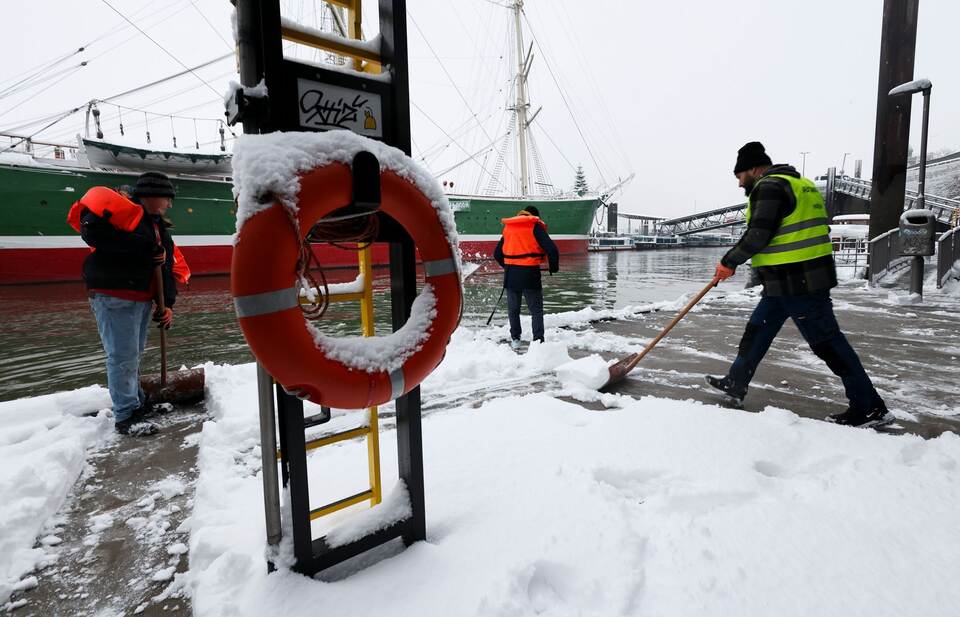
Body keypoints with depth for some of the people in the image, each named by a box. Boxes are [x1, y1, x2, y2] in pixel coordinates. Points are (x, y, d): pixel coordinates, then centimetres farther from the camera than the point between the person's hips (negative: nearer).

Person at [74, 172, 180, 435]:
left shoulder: (159, 228, 16)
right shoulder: (122, 206, -10)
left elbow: (166, 268, 13)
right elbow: (93, 230, -27)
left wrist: (167, 304, 3)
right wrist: (144, 248, -24)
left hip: (143, 298, 9)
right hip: (113, 296, -9)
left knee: (134, 354, 20)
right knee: (123, 356, -5)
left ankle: (137, 402, 35)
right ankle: (126, 417, 3)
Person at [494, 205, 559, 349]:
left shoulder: (508, 227, 13)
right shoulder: (535, 226, -1)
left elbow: (497, 253, 18)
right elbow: (551, 249, -11)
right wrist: (554, 267, 5)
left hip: (510, 275, 4)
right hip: (529, 274, -4)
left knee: (513, 309, 17)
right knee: (536, 310, 7)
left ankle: (515, 339, 23)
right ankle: (538, 341, 2)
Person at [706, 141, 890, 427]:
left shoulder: (769, 186, -12)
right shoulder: (797, 183, 20)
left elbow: (757, 236, -20)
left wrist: (728, 262, -7)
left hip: (798, 282, -11)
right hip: (786, 283, 11)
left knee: (826, 342, -3)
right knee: (756, 330, 16)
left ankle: (870, 407, 7)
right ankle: (735, 384, 26)